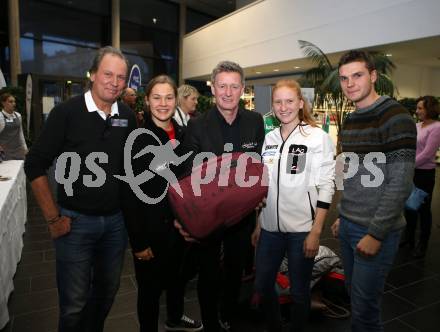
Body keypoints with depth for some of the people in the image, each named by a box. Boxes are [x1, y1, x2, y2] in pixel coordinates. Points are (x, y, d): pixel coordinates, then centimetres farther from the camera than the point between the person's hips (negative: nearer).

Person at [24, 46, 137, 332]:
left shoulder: (128, 117, 1)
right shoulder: (67, 112, -11)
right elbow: (35, 166, -8)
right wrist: (53, 218, -9)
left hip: (117, 220, 4)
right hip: (76, 220, -4)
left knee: (108, 290, 20)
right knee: (74, 303, 8)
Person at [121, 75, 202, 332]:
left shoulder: (183, 134, 1)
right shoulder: (137, 138, -15)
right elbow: (129, 194, -16)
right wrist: (139, 241, -17)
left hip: (179, 224, 6)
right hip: (151, 229, -5)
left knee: (178, 277, 25)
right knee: (151, 287, 13)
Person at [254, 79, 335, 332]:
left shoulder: (319, 137, -6)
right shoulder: (269, 139, 6)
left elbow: (326, 187, -8)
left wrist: (316, 232, -12)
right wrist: (257, 223, 10)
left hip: (302, 229, -4)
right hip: (270, 227, 5)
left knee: (299, 292, 11)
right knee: (262, 285, 15)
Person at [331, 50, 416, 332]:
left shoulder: (396, 118, -14)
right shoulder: (350, 121, 9)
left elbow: (400, 185, -18)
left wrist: (376, 234, -17)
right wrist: (344, 216, 15)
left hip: (376, 230, -7)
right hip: (348, 226, 7)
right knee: (354, 294, 20)